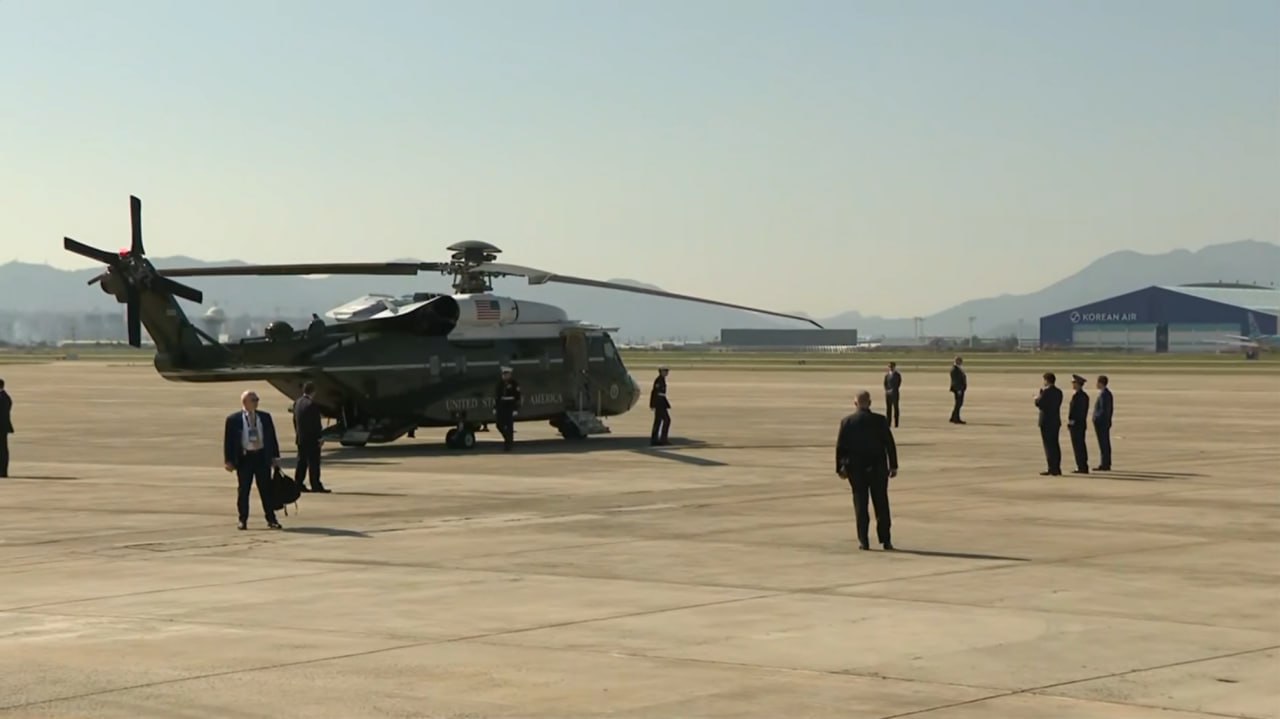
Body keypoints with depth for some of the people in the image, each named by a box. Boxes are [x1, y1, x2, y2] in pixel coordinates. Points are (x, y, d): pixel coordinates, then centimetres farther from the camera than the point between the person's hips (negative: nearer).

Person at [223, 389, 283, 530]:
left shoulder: (265, 417, 9)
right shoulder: (233, 419, -1)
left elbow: (272, 437, 11)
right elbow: (228, 440, -1)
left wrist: (275, 457, 6)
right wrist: (229, 460, -6)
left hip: (262, 456, 2)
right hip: (244, 457, -2)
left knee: (266, 489, 3)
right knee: (244, 490, 3)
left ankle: (271, 519, 9)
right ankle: (243, 520, 11)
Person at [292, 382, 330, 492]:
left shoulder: (297, 403, 7)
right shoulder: (311, 404, -19)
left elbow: (295, 420, 13)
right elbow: (316, 423, -17)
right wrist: (320, 437, -10)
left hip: (300, 438, 8)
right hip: (312, 438, -8)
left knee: (302, 462, 13)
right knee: (314, 462, -3)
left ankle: (298, 484, 12)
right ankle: (316, 485, -2)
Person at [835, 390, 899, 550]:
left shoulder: (847, 422, -4)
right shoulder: (880, 420, -7)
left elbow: (840, 446, -3)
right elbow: (890, 444, -5)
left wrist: (840, 468, 5)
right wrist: (893, 465, 2)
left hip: (856, 469, 1)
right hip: (877, 468, -1)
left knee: (860, 504, 6)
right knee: (881, 504, 8)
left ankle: (863, 541, 1)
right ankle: (885, 540, 9)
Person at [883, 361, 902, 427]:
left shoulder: (897, 375, -2)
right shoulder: (887, 375, 9)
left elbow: (898, 383, -7)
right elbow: (885, 383, 11)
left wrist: (892, 390, -13)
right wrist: (887, 390, -4)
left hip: (894, 393, -4)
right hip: (888, 393, 4)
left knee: (895, 407, -3)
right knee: (888, 407, 3)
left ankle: (896, 423, -3)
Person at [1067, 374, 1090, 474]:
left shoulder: (1076, 396, -17)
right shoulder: (1085, 395, 12)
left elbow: (1072, 410, -18)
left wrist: (1069, 423, -12)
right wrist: (1082, 420, 19)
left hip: (1075, 424, -9)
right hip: (1083, 423, 9)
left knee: (1077, 446, -6)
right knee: (1081, 446, 12)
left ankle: (1081, 467, -7)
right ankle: (1084, 467, 14)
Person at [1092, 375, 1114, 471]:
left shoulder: (1103, 394, -18)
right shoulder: (1108, 393, 13)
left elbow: (1103, 410, -22)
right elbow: (1111, 410, 17)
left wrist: (1096, 422, -19)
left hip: (1101, 423, -10)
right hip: (1107, 422, 10)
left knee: (1103, 444, -8)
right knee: (1106, 444, 10)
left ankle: (1104, 465, -7)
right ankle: (1106, 464, 13)